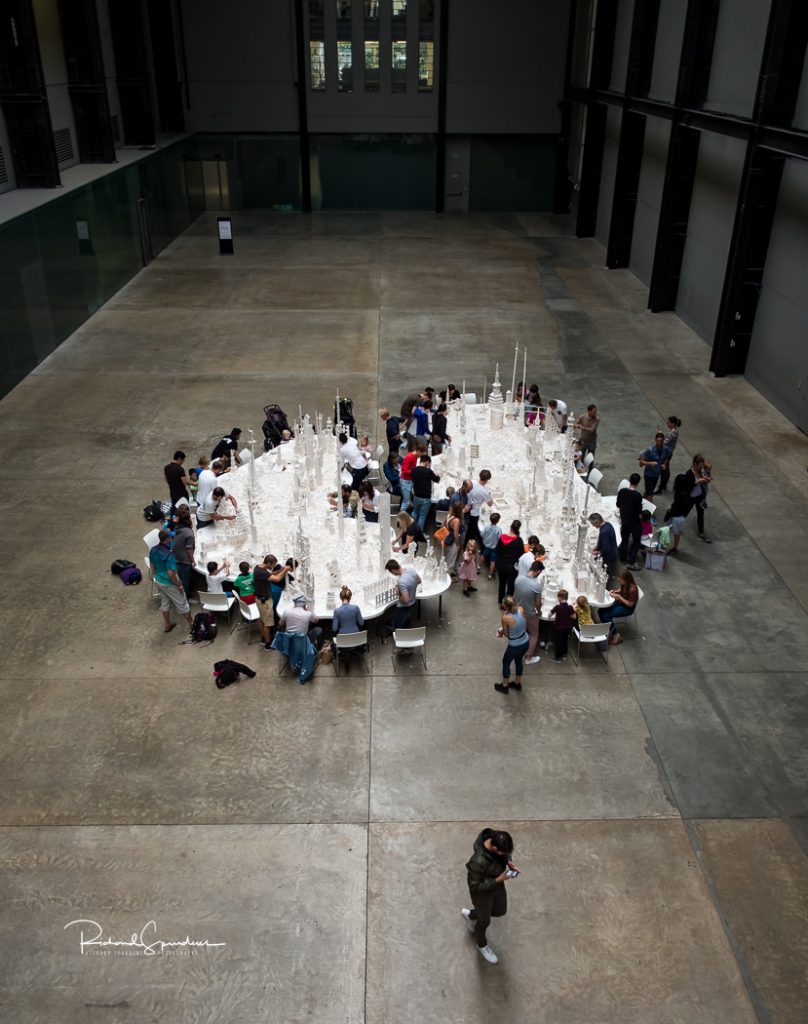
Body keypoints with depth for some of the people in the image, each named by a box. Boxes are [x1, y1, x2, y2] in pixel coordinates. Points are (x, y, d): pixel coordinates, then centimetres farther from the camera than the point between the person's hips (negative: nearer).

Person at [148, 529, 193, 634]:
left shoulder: (153, 550, -8)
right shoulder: (168, 554, -32)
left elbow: (152, 567, 5)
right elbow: (171, 573, -30)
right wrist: (179, 584, -17)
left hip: (158, 581, 7)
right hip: (169, 584, -7)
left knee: (164, 603, 25)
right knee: (182, 604, 13)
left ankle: (168, 625, 41)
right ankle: (191, 624, 28)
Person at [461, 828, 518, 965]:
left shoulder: (497, 837, -25)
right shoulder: (478, 862, -44)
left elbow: (506, 852, 0)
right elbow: (475, 886, -28)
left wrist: (509, 862, -19)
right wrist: (498, 880, -31)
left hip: (497, 884, 6)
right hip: (482, 892, -6)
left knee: (500, 911, 30)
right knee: (484, 921, 21)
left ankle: (470, 914, 56)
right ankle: (482, 945, 55)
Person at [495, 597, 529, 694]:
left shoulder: (505, 618, -28)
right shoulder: (521, 609, -15)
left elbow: (506, 634, -13)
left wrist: (501, 631, 6)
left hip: (514, 646, -5)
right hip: (526, 642, 5)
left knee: (506, 663, 22)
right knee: (518, 661, 31)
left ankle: (504, 686, 40)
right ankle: (517, 683, 49)